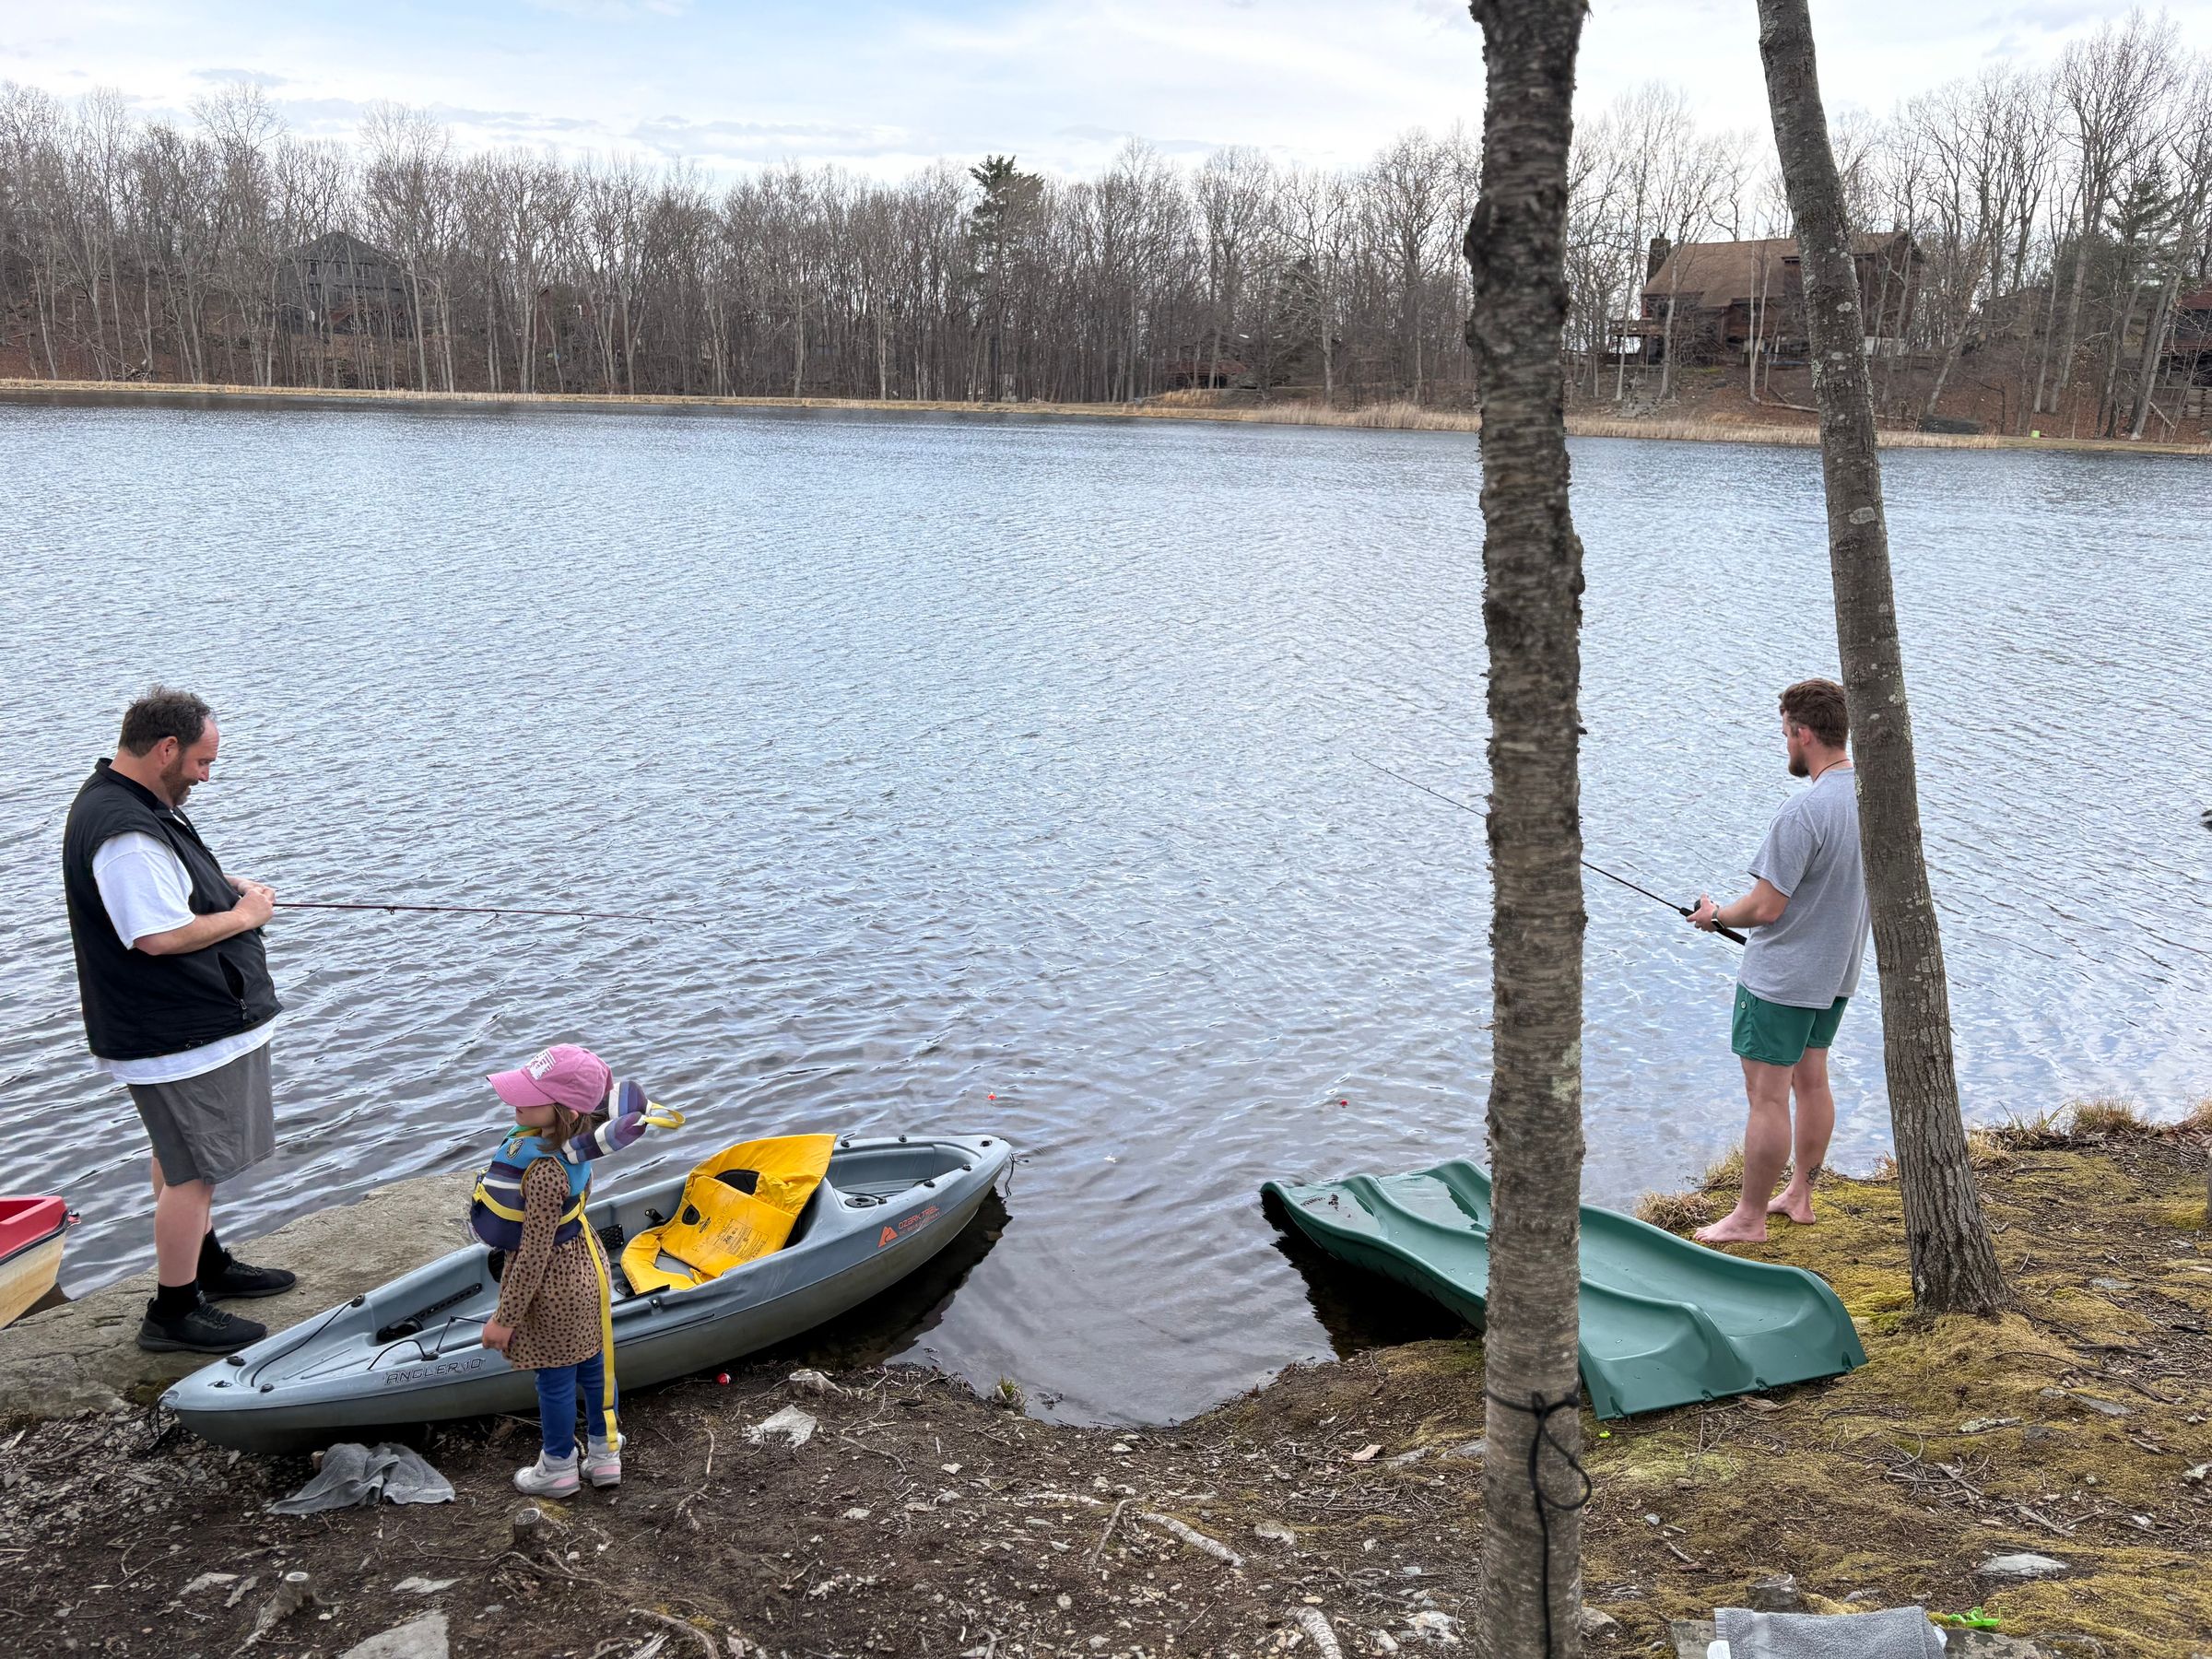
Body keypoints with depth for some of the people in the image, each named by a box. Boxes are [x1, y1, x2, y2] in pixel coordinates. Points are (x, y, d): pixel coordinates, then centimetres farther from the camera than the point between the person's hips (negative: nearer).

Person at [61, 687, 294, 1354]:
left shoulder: (135, 803, 9)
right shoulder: (124, 832, -26)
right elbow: (161, 935, -31)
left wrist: (222, 887, 7)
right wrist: (242, 915, -16)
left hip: (191, 1020, 11)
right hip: (183, 1036, -11)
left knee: (182, 1155, 24)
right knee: (194, 1169, -1)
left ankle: (204, 1263, 40)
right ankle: (173, 1311, 11)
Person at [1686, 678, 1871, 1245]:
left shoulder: (1804, 812, -27)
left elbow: (1766, 907, -25)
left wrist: (1715, 915, -5)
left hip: (1782, 977, -9)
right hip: (1836, 970, 9)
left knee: (1767, 1096, 0)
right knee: (1811, 1080, 20)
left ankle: (1750, 1217, 10)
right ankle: (1799, 1193, 32)